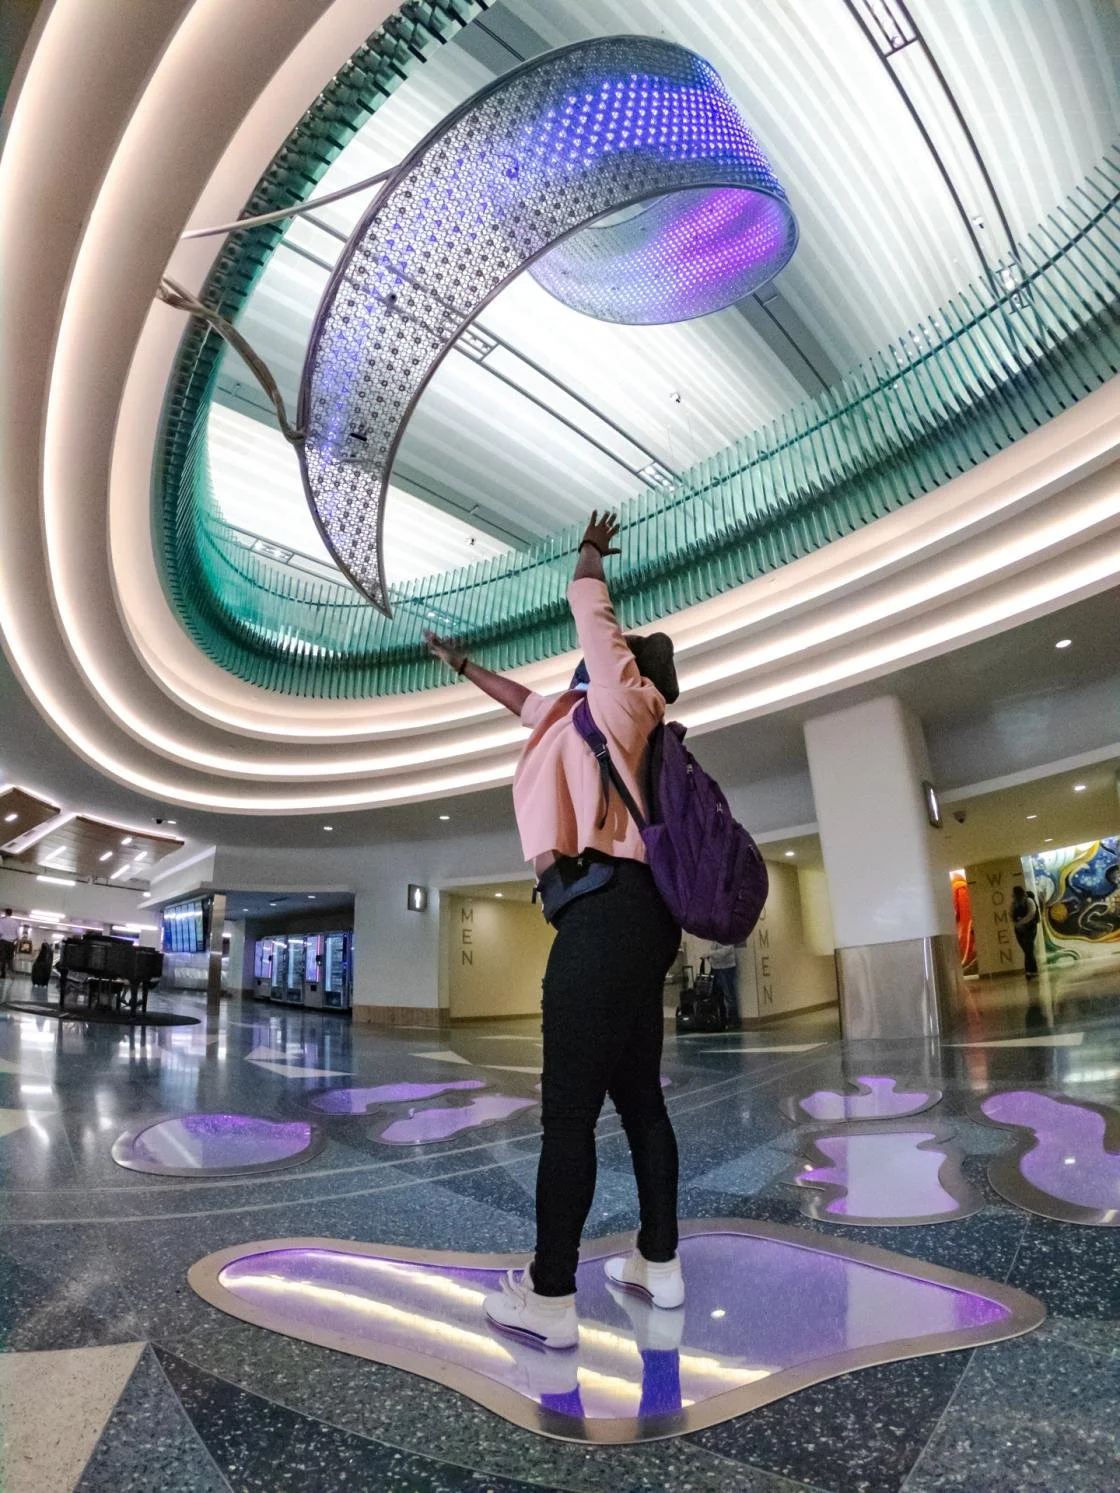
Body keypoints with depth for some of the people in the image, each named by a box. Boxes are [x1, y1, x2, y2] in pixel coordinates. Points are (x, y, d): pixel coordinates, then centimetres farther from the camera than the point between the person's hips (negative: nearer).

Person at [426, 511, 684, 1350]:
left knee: (569, 1107, -6)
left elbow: (590, 602, 10)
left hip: (604, 911, -10)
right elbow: (530, 705, 37)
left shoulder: (622, 697, 4)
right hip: (637, 914, 10)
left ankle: (550, 1297, 2)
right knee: (639, 1098, 15)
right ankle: (660, 1263, 26)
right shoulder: (593, 715, 26)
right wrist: (462, 665, 47)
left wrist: (592, 550, 31)